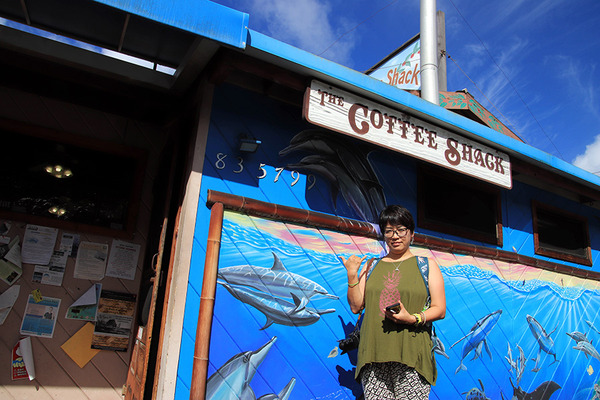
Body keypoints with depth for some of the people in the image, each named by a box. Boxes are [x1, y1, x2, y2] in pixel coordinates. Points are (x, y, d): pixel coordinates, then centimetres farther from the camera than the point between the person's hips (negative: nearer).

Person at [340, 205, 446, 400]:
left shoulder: (427, 265, 11)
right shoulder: (371, 265, 16)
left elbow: (440, 309, 5)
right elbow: (356, 306, 13)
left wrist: (412, 319, -12)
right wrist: (352, 275, 1)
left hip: (412, 354, -1)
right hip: (374, 354, 2)